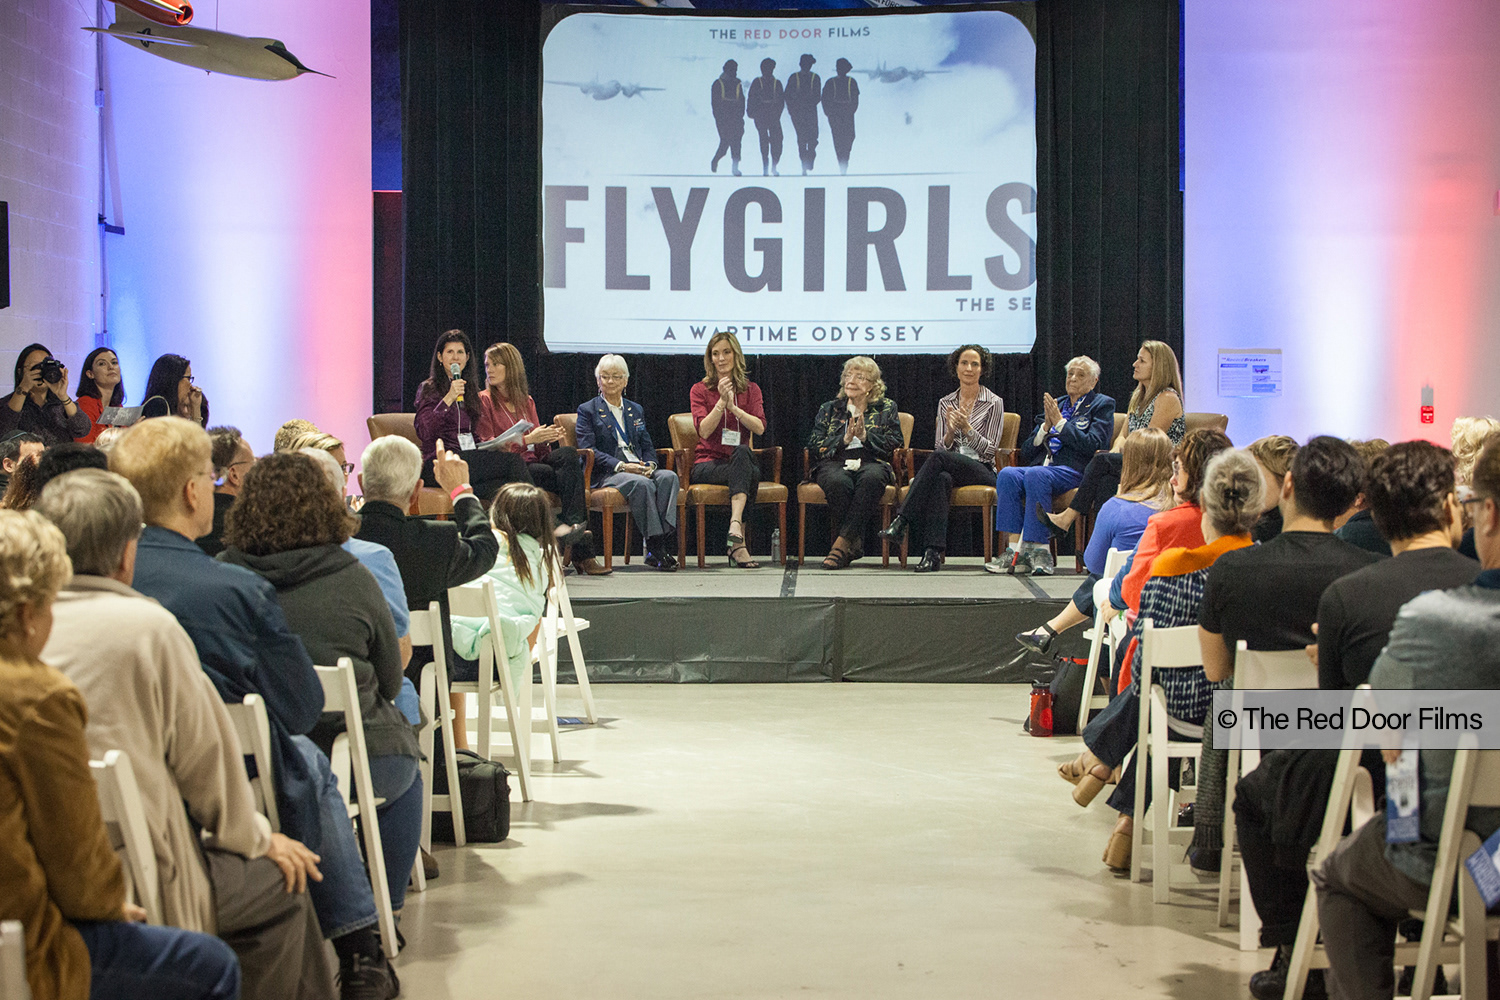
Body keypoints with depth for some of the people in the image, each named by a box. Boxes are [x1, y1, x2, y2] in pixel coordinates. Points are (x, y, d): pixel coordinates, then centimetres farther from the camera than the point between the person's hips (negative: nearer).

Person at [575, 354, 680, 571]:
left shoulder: (636, 410, 25)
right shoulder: (588, 411, 9)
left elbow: (647, 446, 20)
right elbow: (588, 450, -4)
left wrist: (649, 464, -5)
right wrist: (621, 466, -17)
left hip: (638, 469, 5)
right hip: (606, 474, -5)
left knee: (669, 476, -28)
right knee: (642, 484, -36)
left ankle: (665, 539, -39)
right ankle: (655, 546, -36)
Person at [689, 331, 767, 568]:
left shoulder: (751, 390, 13)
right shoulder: (700, 390, 8)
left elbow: (759, 428, -4)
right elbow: (704, 430, -8)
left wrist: (733, 407, -15)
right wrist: (722, 402, -16)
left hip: (741, 460, 2)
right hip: (708, 464, -2)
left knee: (743, 453, -36)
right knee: (747, 470, -34)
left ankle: (735, 528, -47)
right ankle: (737, 540, -43)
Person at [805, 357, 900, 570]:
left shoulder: (887, 408, 20)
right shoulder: (829, 409, 22)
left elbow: (894, 443, 7)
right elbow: (814, 446, 10)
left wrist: (866, 436, -7)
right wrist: (844, 439, -5)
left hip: (871, 462, 0)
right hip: (834, 463, 1)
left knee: (872, 478, -39)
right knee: (838, 482, -38)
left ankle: (842, 543, -38)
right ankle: (853, 545, -28)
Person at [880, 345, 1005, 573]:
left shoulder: (994, 404, 4)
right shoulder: (945, 403, 15)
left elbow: (990, 450, -2)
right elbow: (941, 446, 10)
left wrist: (967, 428, -17)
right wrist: (950, 431, -12)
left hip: (982, 471, -3)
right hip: (950, 468, 3)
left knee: (938, 458, -34)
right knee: (941, 479, -37)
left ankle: (903, 520, -39)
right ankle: (933, 550, -48)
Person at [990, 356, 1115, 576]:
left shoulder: (1102, 405, 12)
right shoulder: (1055, 405, 27)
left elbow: (1092, 446, -6)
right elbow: (1027, 452, 20)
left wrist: (1060, 422, -5)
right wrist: (1045, 427, 3)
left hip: (1074, 471, -5)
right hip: (1042, 466, 5)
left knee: (1035, 475, -36)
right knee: (1007, 474, -27)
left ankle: (1039, 552, -34)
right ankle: (1015, 551, -31)